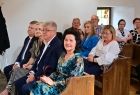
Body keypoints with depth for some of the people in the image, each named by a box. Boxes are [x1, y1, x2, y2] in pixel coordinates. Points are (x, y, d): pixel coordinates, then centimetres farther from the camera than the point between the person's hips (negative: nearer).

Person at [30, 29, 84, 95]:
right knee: (35, 86, -14)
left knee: (40, 89, -23)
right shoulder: (62, 55, 11)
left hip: (67, 88, -7)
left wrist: (53, 83, -16)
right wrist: (48, 78, -2)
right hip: (57, 83, 7)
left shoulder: (78, 59, -13)